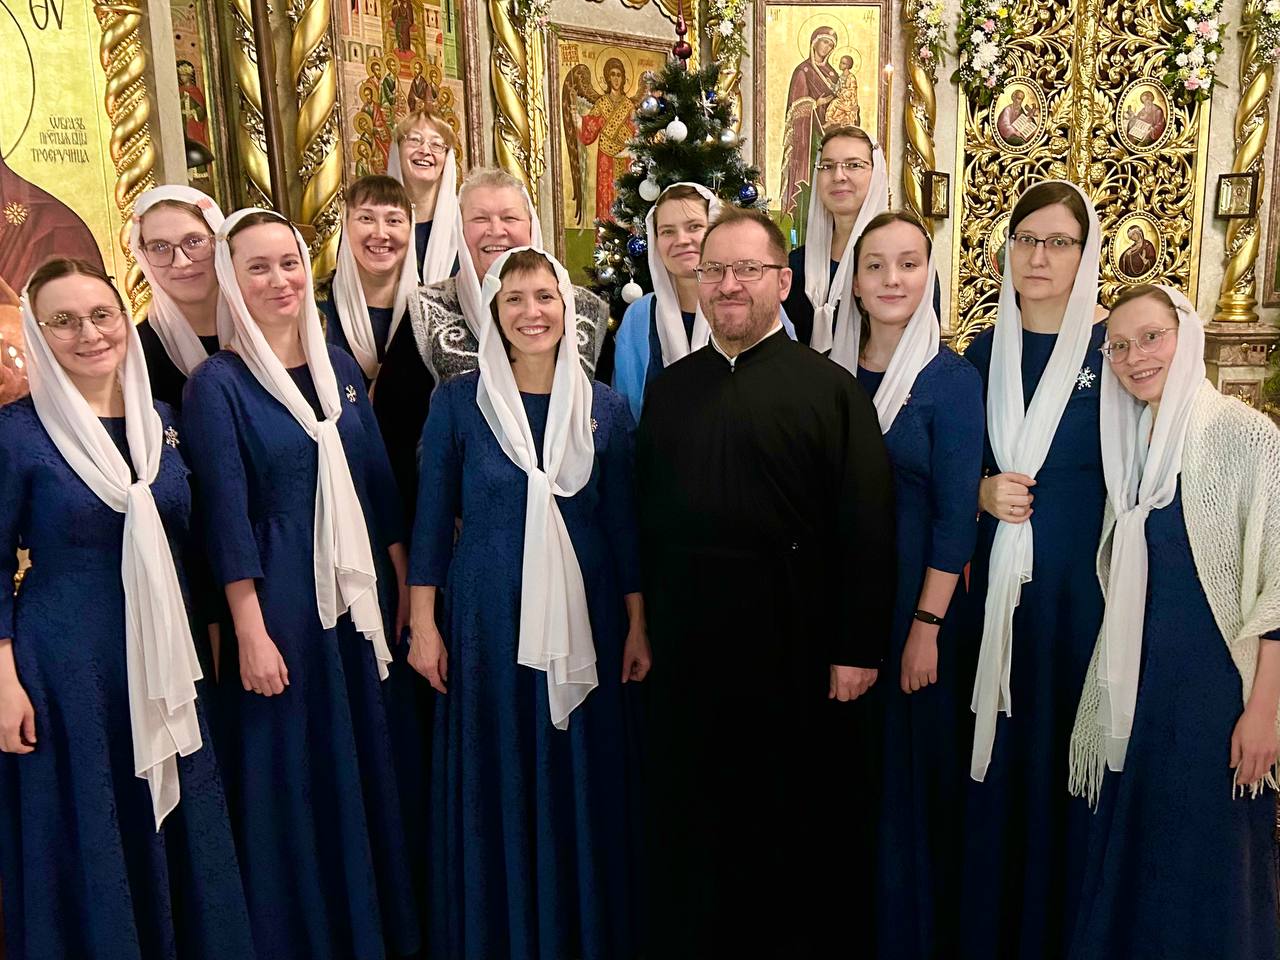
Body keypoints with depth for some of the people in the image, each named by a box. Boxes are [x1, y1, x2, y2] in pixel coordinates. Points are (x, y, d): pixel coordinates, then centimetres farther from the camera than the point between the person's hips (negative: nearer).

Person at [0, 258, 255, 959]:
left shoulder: (160, 420, 5)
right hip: (63, 668, -4)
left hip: (162, 663, 5)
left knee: (177, 834, 15)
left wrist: (202, 635, 13)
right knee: (83, 843, 8)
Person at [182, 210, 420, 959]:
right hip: (282, 601, -5)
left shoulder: (338, 364, 6)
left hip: (361, 589, 5)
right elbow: (228, 517, -12)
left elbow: (378, 480, 9)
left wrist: (404, 580, 7)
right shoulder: (217, 383, -8)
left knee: (372, 760, 15)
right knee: (298, 770, 7)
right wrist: (251, 632, -14)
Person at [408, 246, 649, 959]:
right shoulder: (459, 401, -3)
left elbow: (624, 523, 5)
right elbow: (433, 518, 0)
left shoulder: (605, 407, 2)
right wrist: (425, 625, -2)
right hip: (488, 618, -1)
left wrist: (637, 627, 3)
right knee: (497, 782, 8)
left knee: (583, 778, 10)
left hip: (584, 618, 2)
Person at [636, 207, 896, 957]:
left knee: (797, 818, 12)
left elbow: (867, 525, -9)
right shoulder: (670, 389, 9)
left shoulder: (830, 387, -5)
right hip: (686, 639, 4)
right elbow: (644, 515, 11)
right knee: (692, 816, 16)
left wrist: (858, 648, -12)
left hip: (793, 640, -4)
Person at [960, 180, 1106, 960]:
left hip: (1084, 583, -3)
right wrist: (983, 493, -7)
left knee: (1069, 749, 5)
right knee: (999, 750, 11)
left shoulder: (1112, 349, -4)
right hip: (999, 581, 3)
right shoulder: (986, 351, 8)